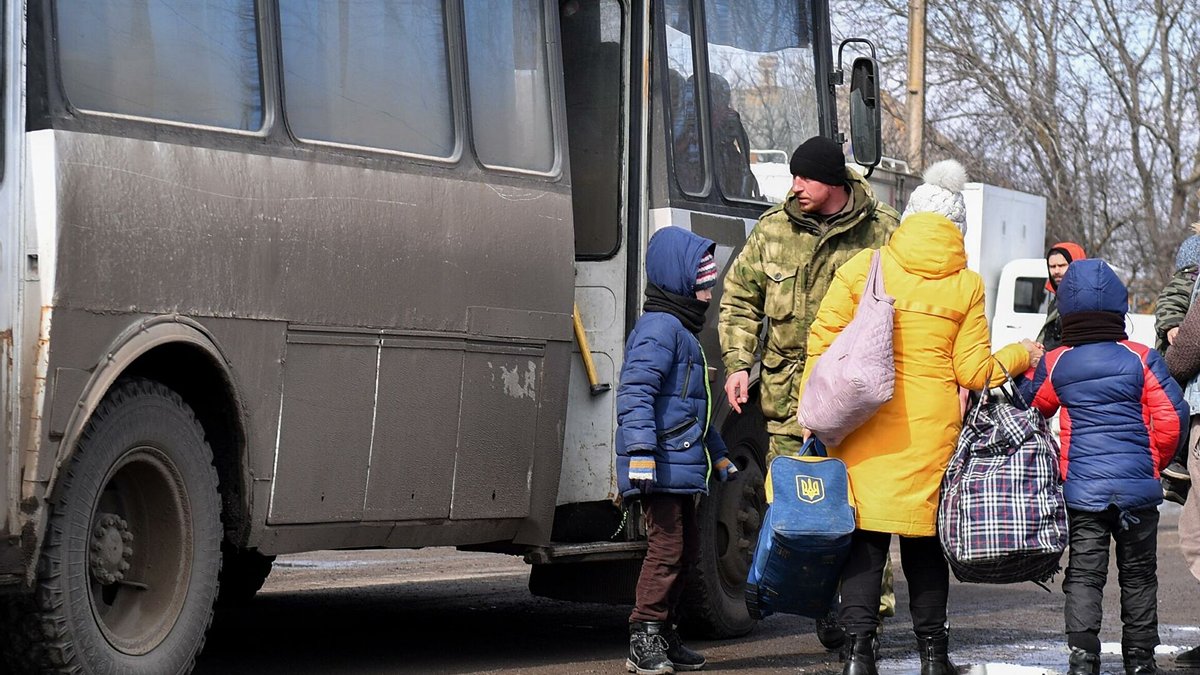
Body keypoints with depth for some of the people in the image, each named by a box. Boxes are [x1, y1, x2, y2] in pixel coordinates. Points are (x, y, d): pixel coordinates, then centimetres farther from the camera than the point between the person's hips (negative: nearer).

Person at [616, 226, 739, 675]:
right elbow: (635, 393, -22)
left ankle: (663, 637, 22)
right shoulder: (659, 327, -11)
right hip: (661, 468, -11)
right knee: (666, 546, -13)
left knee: (686, 548, 15)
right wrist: (641, 451, -30)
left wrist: (718, 455, 34)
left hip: (681, 467, 11)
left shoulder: (683, 331, 23)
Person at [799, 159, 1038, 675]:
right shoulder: (966, 285, 1)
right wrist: (1019, 356, 20)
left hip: (864, 425, 0)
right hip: (932, 432, 0)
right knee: (925, 540, 12)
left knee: (866, 539, 3)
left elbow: (824, 342, -2)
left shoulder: (862, 267, 0)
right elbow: (973, 372, 2)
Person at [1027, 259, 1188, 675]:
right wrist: (1155, 462, 10)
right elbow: (1171, 418, -6)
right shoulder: (1142, 360, -5)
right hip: (1137, 488, 0)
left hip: (1081, 489, 0)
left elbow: (1032, 408, 15)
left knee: (1083, 575, 4)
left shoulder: (1053, 365, -1)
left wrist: (1029, 366, 32)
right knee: (1138, 575, 12)